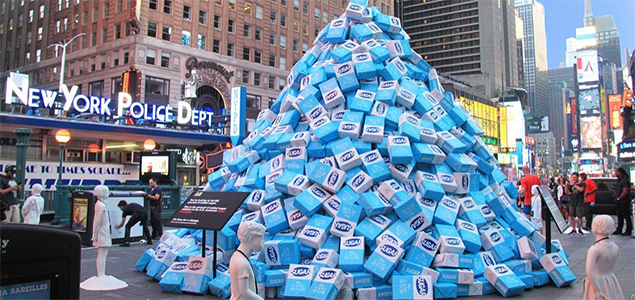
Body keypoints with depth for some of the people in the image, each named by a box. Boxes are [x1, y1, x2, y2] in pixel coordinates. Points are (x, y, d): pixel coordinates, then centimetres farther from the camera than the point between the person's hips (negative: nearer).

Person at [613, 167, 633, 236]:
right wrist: (617, 198, 10)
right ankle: (619, 230, 19)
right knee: (620, 216, 13)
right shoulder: (619, 180, 16)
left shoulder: (625, 180, -14)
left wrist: (619, 198, -14)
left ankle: (628, 231, 1)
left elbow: (625, 191, -21)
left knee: (626, 216, -4)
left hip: (624, 201, -10)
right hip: (619, 202, 10)